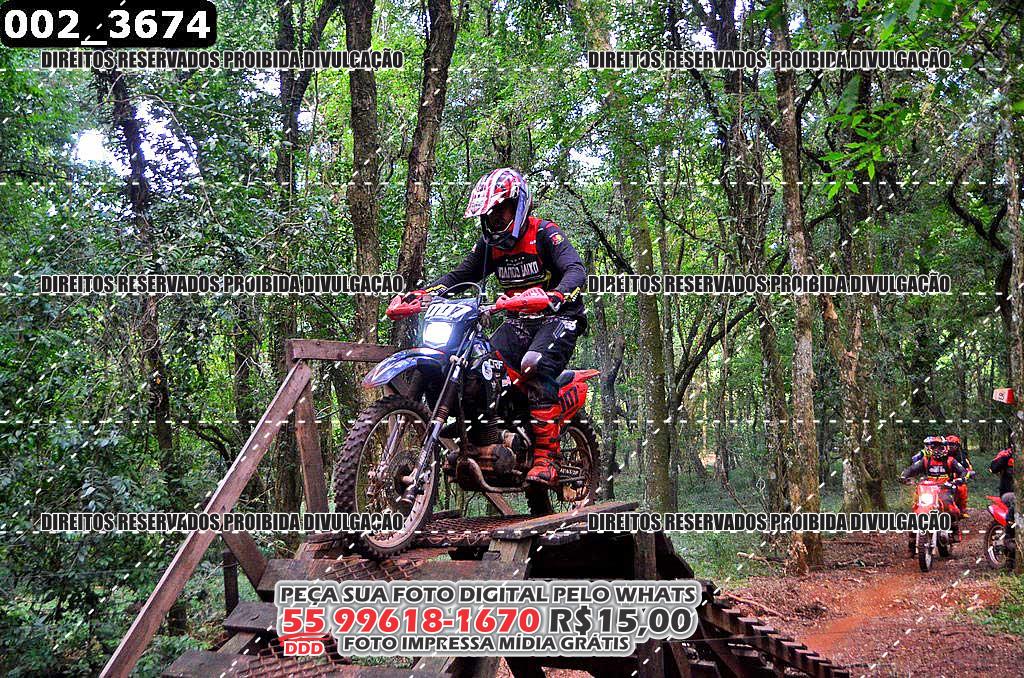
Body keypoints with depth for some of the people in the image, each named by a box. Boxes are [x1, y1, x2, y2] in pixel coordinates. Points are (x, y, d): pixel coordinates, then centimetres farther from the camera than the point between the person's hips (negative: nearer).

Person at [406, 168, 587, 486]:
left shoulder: (544, 233, -10)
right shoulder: (489, 243, 11)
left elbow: (576, 269, -23)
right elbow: (460, 275, 12)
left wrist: (557, 296, -45)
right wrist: (423, 292, -6)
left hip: (557, 317, -7)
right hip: (519, 321, 7)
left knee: (535, 368, -31)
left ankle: (546, 456, -33)